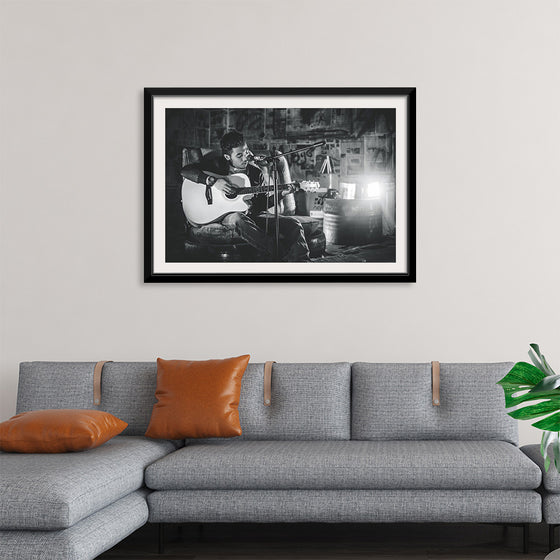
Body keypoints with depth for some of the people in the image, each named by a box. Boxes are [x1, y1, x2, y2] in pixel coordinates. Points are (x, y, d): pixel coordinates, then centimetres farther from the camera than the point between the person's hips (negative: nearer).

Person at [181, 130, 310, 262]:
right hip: (226, 215, -4)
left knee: (294, 225, -16)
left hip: (253, 214, 4)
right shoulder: (217, 165, 0)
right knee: (237, 219, -42)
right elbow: (185, 171, -10)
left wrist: (281, 194, -4)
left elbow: (262, 203, 14)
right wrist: (213, 181, -22)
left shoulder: (256, 172, 9)